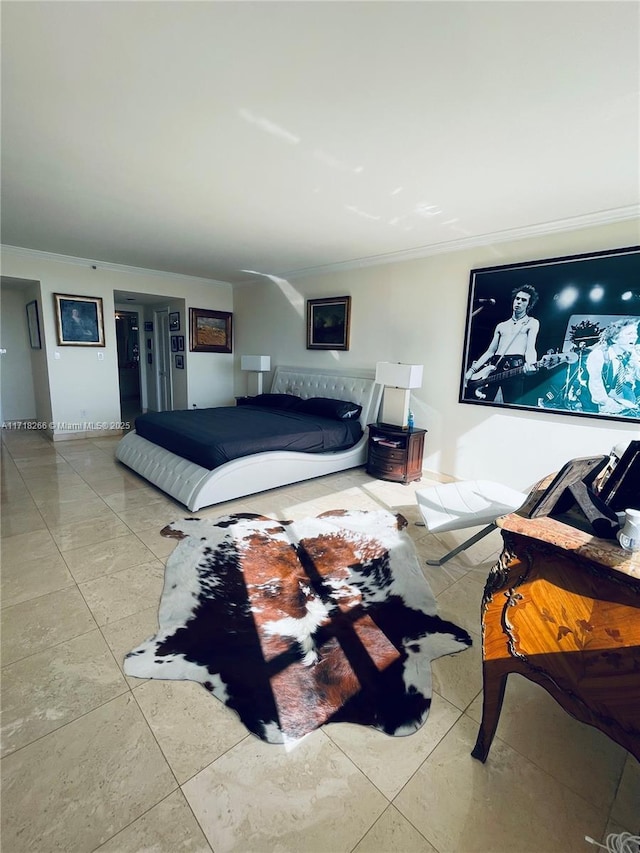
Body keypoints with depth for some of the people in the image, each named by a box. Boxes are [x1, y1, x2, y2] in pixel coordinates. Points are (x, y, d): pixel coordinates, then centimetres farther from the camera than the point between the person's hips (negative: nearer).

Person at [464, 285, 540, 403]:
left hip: (515, 366, -4)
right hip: (493, 367, 4)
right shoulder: (501, 326, 24)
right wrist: (472, 370, 9)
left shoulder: (532, 323, 12)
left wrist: (530, 363, -27)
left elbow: (530, 348, -3)